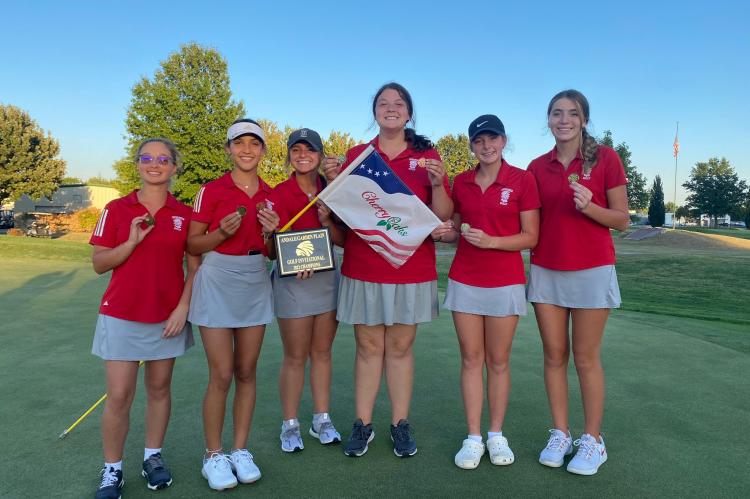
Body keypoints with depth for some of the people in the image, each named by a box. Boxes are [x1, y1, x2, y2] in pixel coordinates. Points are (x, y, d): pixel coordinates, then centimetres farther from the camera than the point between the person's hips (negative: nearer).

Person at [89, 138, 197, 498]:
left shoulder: (184, 214, 2)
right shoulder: (116, 209, 0)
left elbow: (195, 267, 4)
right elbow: (98, 264, -1)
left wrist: (183, 308, -6)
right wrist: (132, 242, -16)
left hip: (168, 316, 1)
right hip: (122, 315, -1)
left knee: (159, 388, 12)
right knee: (118, 397, 0)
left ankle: (153, 457, 28)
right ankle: (112, 469, 17)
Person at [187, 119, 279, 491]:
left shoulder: (270, 194, 8)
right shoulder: (212, 190, -5)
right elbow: (192, 245, -3)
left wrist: (272, 232, -6)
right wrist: (222, 232, -20)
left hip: (256, 284, 4)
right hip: (218, 283, -4)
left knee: (246, 372, 10)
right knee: (221, 375, -2)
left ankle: (240, 450, 23)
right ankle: (213, 455, 16)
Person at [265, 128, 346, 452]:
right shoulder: (280, 194, -8)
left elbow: (343, 241, 1)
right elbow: (278, 244, -11)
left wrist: (326, 221, -17)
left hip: (327, 278, 4)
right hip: (293, 281, -4)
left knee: (322, 352, 12)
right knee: (295, 356, 2)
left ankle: (321, 420, 24)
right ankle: (290, 425, 16)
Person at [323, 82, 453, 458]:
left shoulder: (427, 156, 5)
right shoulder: (356, 155, 7)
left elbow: (443, 216, 2)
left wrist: (437, 184, -15)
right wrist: (334, 181, -8)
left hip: (412, 269, 0)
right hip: (363, 268, 1)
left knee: (400, 347, 7)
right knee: (368, 347, 7)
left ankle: (400, 424, 20)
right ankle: (362, 424, 18)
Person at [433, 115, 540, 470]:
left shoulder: (522, 180, -4)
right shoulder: (461, 182, 7)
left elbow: (530, 237, -6)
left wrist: (489, 240, -20)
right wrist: (446, 233, -6)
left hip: (505, 282, -3)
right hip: (464, 280, 3)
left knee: (498, 360, 7)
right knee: (470, 359, 6)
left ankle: (496, 435, 22)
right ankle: (473, 438, 16)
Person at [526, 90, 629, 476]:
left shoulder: (605, 158, -3)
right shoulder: (537, 167, 6)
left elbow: (622, 221, -2)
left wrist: (589, 207, -20)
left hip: (592, 270, -3)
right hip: (546, 271, 3)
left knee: (586, 358, 3)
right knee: (554, 355, 7)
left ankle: (593, 441, 17)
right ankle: (560, 435, 20)